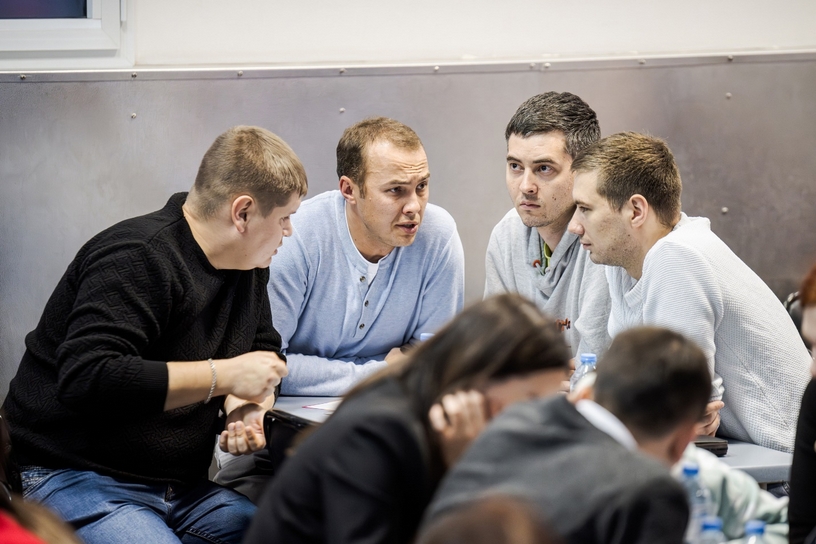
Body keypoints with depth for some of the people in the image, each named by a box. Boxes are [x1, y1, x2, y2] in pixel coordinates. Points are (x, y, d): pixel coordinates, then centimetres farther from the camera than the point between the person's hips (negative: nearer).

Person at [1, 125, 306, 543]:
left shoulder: (249, 266, 10)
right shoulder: (136, 259, -19)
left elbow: (264, 349, 19)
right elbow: (86, 380, -29)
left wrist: (247, 405, -7)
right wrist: (224, 376, -25)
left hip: (180, 488, 8)